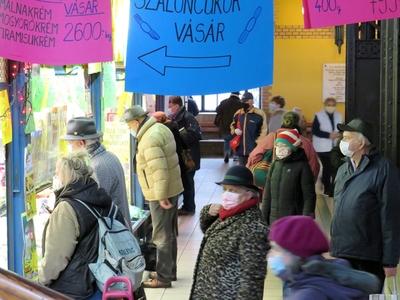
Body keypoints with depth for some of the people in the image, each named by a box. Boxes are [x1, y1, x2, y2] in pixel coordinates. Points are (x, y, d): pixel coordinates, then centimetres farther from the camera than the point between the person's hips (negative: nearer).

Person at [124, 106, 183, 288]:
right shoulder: (159, 128, 9)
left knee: (162, 236, -2)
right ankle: (169, 271, 28)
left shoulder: (149, 139, -22)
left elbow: (159, 171, -28)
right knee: (169, 233, 18)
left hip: (161, 194, -10)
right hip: (172, 189, 10)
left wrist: (161, 197, -23)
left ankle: (163, 277, 5)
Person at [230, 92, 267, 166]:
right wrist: (234, 130, 3)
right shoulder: (238, 114, 10)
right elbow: (233, 125, 25)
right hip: (241, 149, 5)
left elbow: (264, 130, -5)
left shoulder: (259, 114, -7)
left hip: (254, 149, -5)